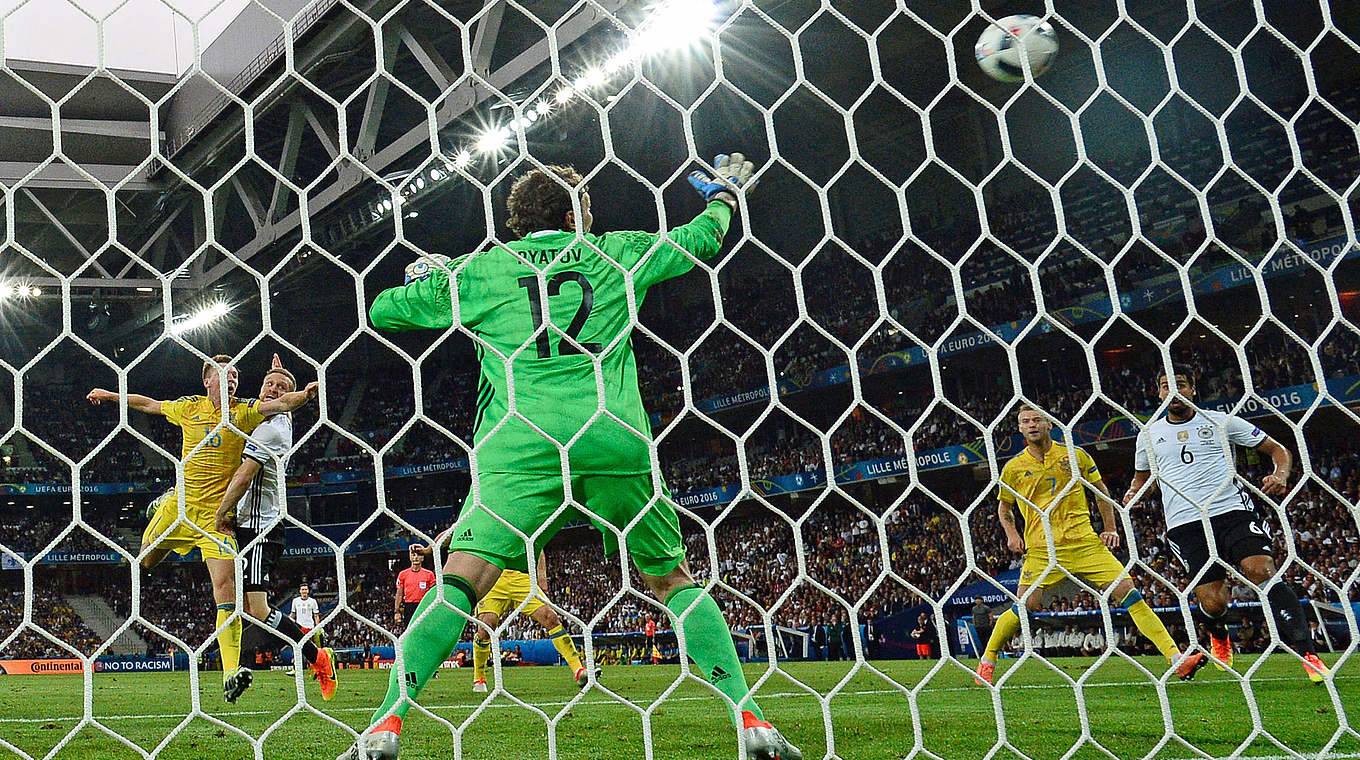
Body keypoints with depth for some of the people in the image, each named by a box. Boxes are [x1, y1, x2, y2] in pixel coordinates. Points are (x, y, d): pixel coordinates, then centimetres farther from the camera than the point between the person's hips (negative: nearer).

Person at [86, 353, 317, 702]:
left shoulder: (245, 411, -4)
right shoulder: (189, 407, 5)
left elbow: (281, 403, -21)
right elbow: (149, 404, 22)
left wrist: (304, 394, -40)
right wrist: (110, 395, 32)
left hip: (218, 513, -4)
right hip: (181, 504, 4)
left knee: (225, 587, -16)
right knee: (145, 561, 25)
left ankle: (230, 675, -20)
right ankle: (162, 504, 58)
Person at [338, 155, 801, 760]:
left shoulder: (480, 270, 15)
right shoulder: (616, 256, 16)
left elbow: (380, 311, 23)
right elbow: (699, 239, 31)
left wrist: (425, 277, 45)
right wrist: (724, 194, 52)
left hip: (522, 444, -1)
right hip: (617, 439, 1)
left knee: (460, 579, 0)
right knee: (673, 579, 13)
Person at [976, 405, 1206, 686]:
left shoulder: (1075, 455, 8)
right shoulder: (1014, 468, 7)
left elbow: (1101, 490, 19)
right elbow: (1004, 507, 21)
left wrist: (1110, 528, 10)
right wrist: (1011, 533, 3)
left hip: (1085, 542, 1)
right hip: (1042, 548, -1)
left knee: (1128, 592, -10)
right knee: (1026, 605, -13)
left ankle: (1176, 658, -10)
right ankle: (987, 660, 9)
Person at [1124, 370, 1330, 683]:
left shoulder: (1221, 422, 9)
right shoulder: (1150, 433, 16)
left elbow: (1278, 450, 14)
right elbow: (1142, 477, 32)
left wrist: (1280, 476, -8)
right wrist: (1133, 494, 8)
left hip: (1233, 510, -1)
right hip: (1185, 524, 1)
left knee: (1262, 570, -25)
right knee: (1213, 603, -10)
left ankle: (1308, 654, -21)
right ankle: (1219, 638, 28)